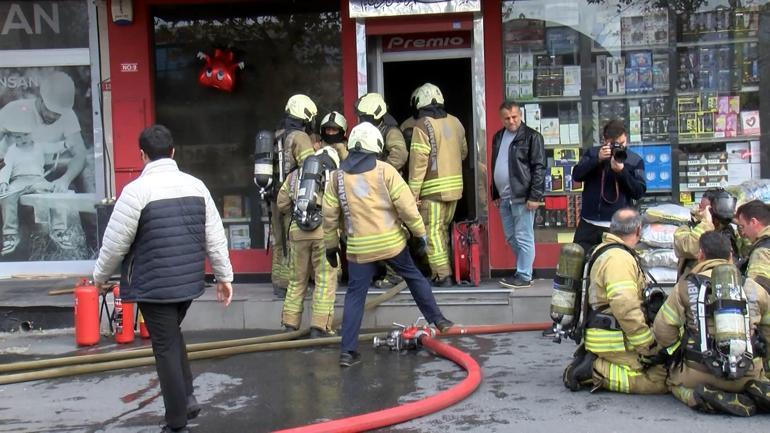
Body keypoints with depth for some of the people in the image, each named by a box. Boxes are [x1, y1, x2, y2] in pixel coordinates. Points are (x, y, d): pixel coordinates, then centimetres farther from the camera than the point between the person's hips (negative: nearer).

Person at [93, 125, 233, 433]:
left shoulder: (137, 190, -12)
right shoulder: (196, 185, 4)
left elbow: (116, 242, -8)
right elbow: (215, 237, 6)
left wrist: (101, 275, 9)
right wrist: (224, 276, 14)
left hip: (153, 285, -5)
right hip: (189, 281, 5)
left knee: (166, 348, 3)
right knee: (172, 337, 26)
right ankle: (187, 398, 20)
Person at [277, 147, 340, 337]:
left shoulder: (294, 175, 19)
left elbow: (282, 204, 13)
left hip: (297, 231, 3)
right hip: (325, 230, -3)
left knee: (296, 280, 14)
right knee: (325, 280, 2)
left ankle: (290, 325, 17)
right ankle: (319, 327, -2)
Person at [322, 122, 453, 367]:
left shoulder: (338, 176, 1)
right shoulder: (385, 171, -6)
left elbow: (329, 214, 2)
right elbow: (406, 205, -9)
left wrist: (331, 245, 13)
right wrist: (420, 232, 2)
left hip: (359, 247, 1)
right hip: (391, 241, -1)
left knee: (355, 295, 5)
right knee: (415, 278, 20)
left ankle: (348, 351, 0)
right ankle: (438, 320, 30)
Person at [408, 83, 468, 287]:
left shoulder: (423, 125, -11)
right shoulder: (455, 122, 8)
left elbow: (418, 161, -15)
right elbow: (463, 152, 19)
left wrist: (414, 192, -12)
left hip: (433, 188, -6)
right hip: (454, 186, 7)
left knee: (433, 232, -1)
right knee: (443, 230, 16)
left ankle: (443, 276, -3)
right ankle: (442, 272, 20)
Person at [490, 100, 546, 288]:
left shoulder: (531, 136, -6)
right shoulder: (498, 137, 15)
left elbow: (539, 167, -11)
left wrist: (535, 196, -16)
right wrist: (495, 194, 18)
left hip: (522, 197, -7)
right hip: (504, 198, 7)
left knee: (523, 238, -3)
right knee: (511, 238, 13)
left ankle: (524, 276, 3)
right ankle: (523, 269, 24)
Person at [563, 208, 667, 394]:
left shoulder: (604, 251, 16)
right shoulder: (619, 258, -18)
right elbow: (626, 309, -26)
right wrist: (649, 346, -18)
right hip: (614, 341, -11)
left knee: (663, 366, 9)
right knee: (660, 380, -16)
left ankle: (592, 360, 4)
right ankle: (595, 371, -12)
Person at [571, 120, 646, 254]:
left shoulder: (635, 160, 2)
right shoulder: (592, 153, 8)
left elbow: (639, 192, -4)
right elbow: (576, 176, -4)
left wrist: (622, 171, -17)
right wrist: (598, 159, -16)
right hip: (589, 224, 2)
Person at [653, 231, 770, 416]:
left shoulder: (686, 286, -2)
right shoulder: (753, 288, 5)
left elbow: (663, 330, -4)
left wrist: (679, 350, 16)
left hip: (698, 374, -3)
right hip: (748, 373, 3)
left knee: (675, 380, 27)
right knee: (755, 380, 35)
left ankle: (707, 397, -6)